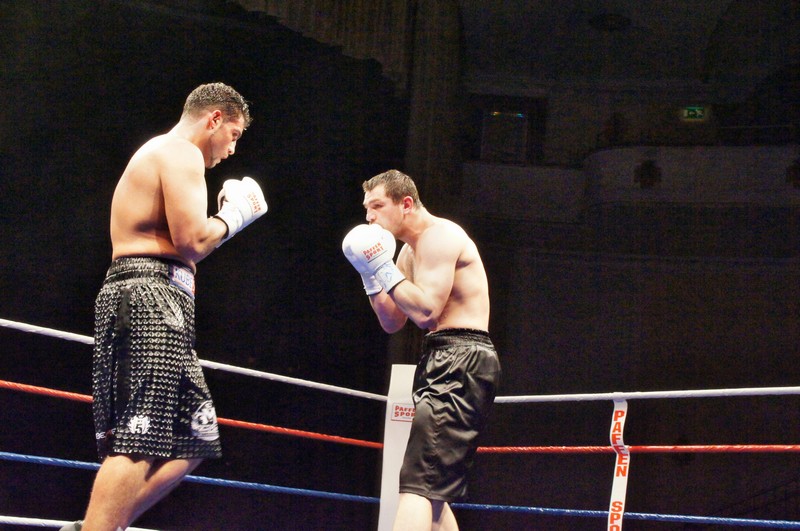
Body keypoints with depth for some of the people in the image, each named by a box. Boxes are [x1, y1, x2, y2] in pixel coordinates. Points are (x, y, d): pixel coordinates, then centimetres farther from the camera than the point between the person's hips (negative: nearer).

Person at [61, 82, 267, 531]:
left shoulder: (154, 155, 28)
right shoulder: (182, 153, -4)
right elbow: (191, 241, -15)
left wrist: (223, 218, 20)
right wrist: (232, 216, 3)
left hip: (139, 298, 10)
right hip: (152, 296, -10)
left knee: (195, 437, 10)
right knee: (138, 442, -15)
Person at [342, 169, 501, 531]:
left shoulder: (439, 235, -10)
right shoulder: (410, 251, 20)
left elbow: (426, 312, -21)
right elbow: (392, 323, 18)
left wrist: (384, 268, -14)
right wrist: (370, 275, 5)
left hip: (460, 364, -11)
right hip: (444, 364, 11)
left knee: (419, 483, -21)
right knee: (433, 492, 16)